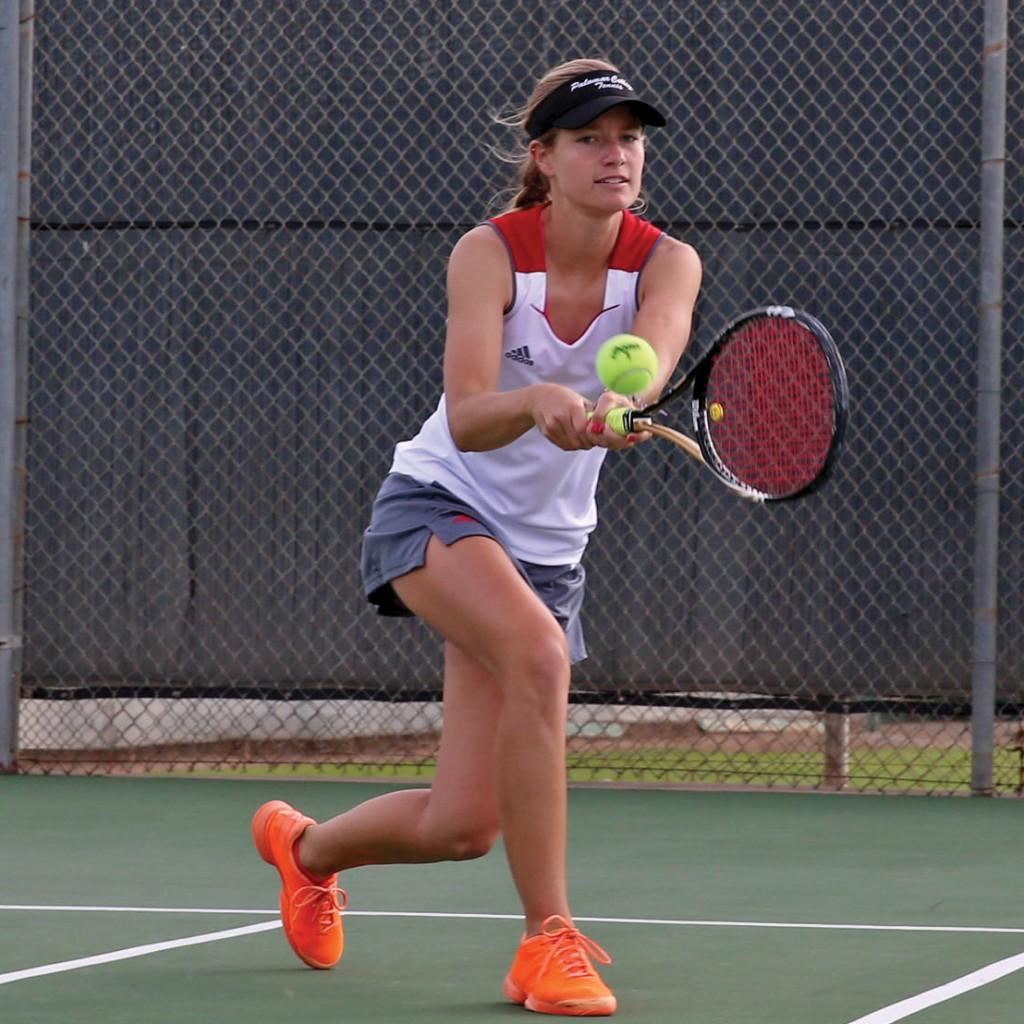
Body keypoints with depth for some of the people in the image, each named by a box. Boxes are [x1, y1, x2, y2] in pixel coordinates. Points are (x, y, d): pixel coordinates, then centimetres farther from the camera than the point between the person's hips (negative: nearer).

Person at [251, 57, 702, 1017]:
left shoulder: (665, 261, -10)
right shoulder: (489, 252, -17)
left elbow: (656, 340, -34)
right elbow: (465, 421, -30)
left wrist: (621, 401, -57)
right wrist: (537, 401, -52)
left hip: (548, 545, 4)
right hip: (437, 506, -4)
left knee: (461, 826, 0)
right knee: (538, 650, -37)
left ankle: (307, 846, 34)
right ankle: (547, 941, -28)